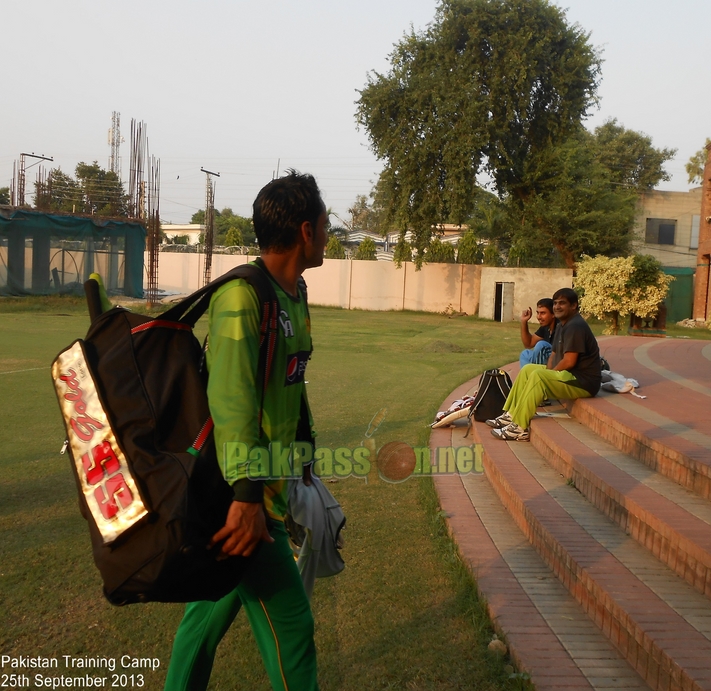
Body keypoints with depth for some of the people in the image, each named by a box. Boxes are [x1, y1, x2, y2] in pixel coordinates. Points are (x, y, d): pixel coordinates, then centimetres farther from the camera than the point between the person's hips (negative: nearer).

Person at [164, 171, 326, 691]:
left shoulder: (293, 293, 11)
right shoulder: (242, 295, -19)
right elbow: (231, 399, -27)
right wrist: (246, 496, -30)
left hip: (264, 484, 9)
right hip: (240, 492, -9)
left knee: (215, 604, 21)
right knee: (289, 624, 1)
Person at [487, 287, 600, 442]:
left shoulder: (575, 326, -19)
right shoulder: (562, 325, 14)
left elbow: (569, 361, -25)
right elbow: (554, 354, 15)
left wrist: (546, 374, -11)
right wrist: (547, 372, -4)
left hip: (584, 381, -11)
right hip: (570, 375, 11)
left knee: (537, 376, -28)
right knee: (527, 370, 14)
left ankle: (519, 429, -28)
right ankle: (511, 416, 8)